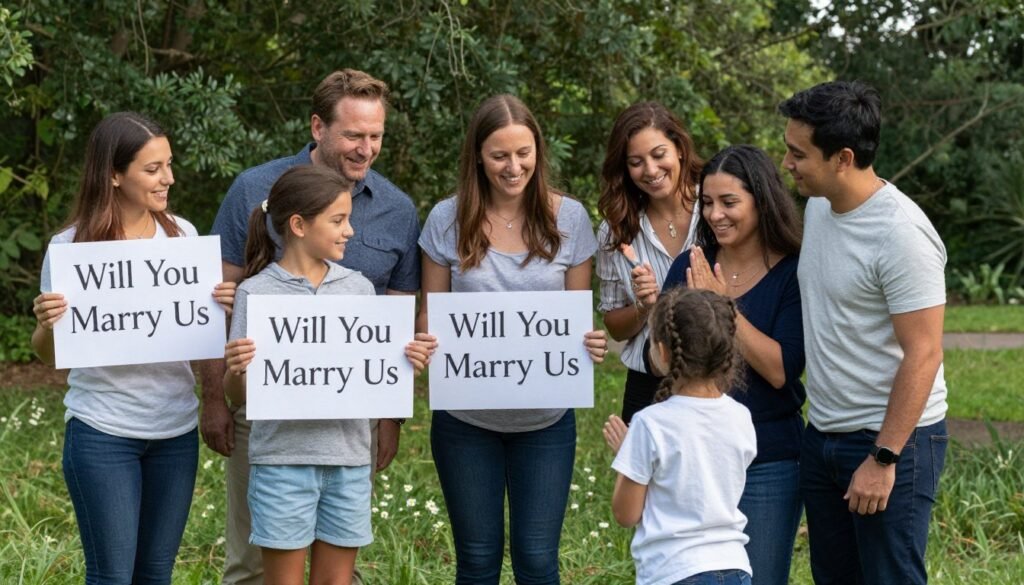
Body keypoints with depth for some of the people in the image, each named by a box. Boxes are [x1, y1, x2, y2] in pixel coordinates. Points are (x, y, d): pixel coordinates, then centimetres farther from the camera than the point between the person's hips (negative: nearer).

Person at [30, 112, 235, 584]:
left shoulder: (182, 234, 2)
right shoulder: (71, 247, -9)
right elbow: (48, 356, -2)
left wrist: (222, 309, -9)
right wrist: (46, 325, -24)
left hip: (176, 429, 4)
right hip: (102, 434, -4)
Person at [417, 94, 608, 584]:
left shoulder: (568, 218, -3)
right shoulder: (448, 221, -5)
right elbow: (430, 314, 3)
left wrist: (590, 343, -18)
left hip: (545, 419, 0)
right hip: (465, 418, 0)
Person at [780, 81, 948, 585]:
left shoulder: (900, 234, -20)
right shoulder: (817, 207, 5)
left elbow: (923, 354, -20)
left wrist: (884, 458, -20)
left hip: (893, 440, -8)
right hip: (822, 438, 8)